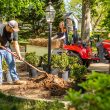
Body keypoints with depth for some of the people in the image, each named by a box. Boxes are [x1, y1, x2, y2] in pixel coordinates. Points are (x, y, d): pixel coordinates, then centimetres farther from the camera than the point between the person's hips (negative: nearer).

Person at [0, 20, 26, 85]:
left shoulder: (14, 32, -9)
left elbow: (16, 44, -8)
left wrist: (19, 55, -17)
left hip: (7, 48, 4)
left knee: (12, 64, 3)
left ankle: (15, 79, 10)